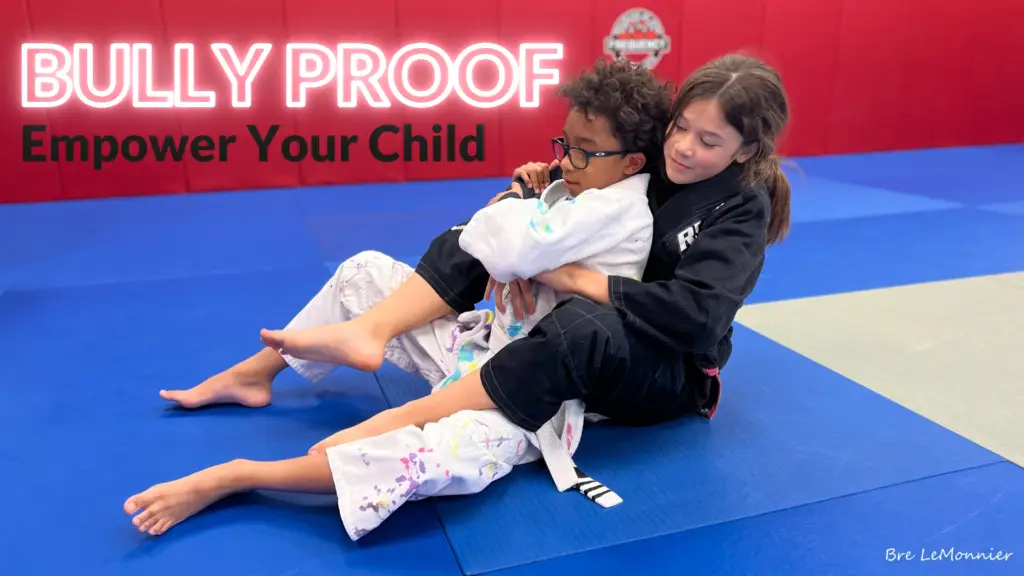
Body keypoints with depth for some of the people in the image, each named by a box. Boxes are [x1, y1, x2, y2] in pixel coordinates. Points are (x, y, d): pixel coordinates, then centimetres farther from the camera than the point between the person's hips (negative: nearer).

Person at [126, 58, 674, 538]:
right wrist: (521, 197, -6)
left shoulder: (621, 209, -20)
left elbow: (509, 249, -35)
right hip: (490, 345, 9)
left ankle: (229, 478, -30)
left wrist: (509, 201, -13)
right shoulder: (579, 189, 8)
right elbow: (474, 254, 12)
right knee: (366, 272, 7)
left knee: (453, 455, -41)